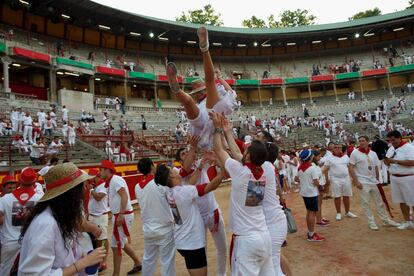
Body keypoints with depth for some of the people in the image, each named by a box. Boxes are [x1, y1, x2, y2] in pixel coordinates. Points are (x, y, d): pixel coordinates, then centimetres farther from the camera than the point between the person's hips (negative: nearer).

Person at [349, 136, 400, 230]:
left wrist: (378, 180, 11)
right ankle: (371, 222, 12)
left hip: (374, 182, 5)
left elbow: (376, 168, 13)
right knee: (365, 203, 1)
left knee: (379, 202, 15)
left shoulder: (373, 153, 6)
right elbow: (351, 168, -9)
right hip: (363, 182, -5)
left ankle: (386, 220, 29)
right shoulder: (355, 153, -8)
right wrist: (356, 181, -14)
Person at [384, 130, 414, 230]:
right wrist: (386, 161, -8)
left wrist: (395, 161, -23)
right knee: (401, 201, 13)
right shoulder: (391, 149, 10)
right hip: (394, 178, 7)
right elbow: (387, 163, 16)